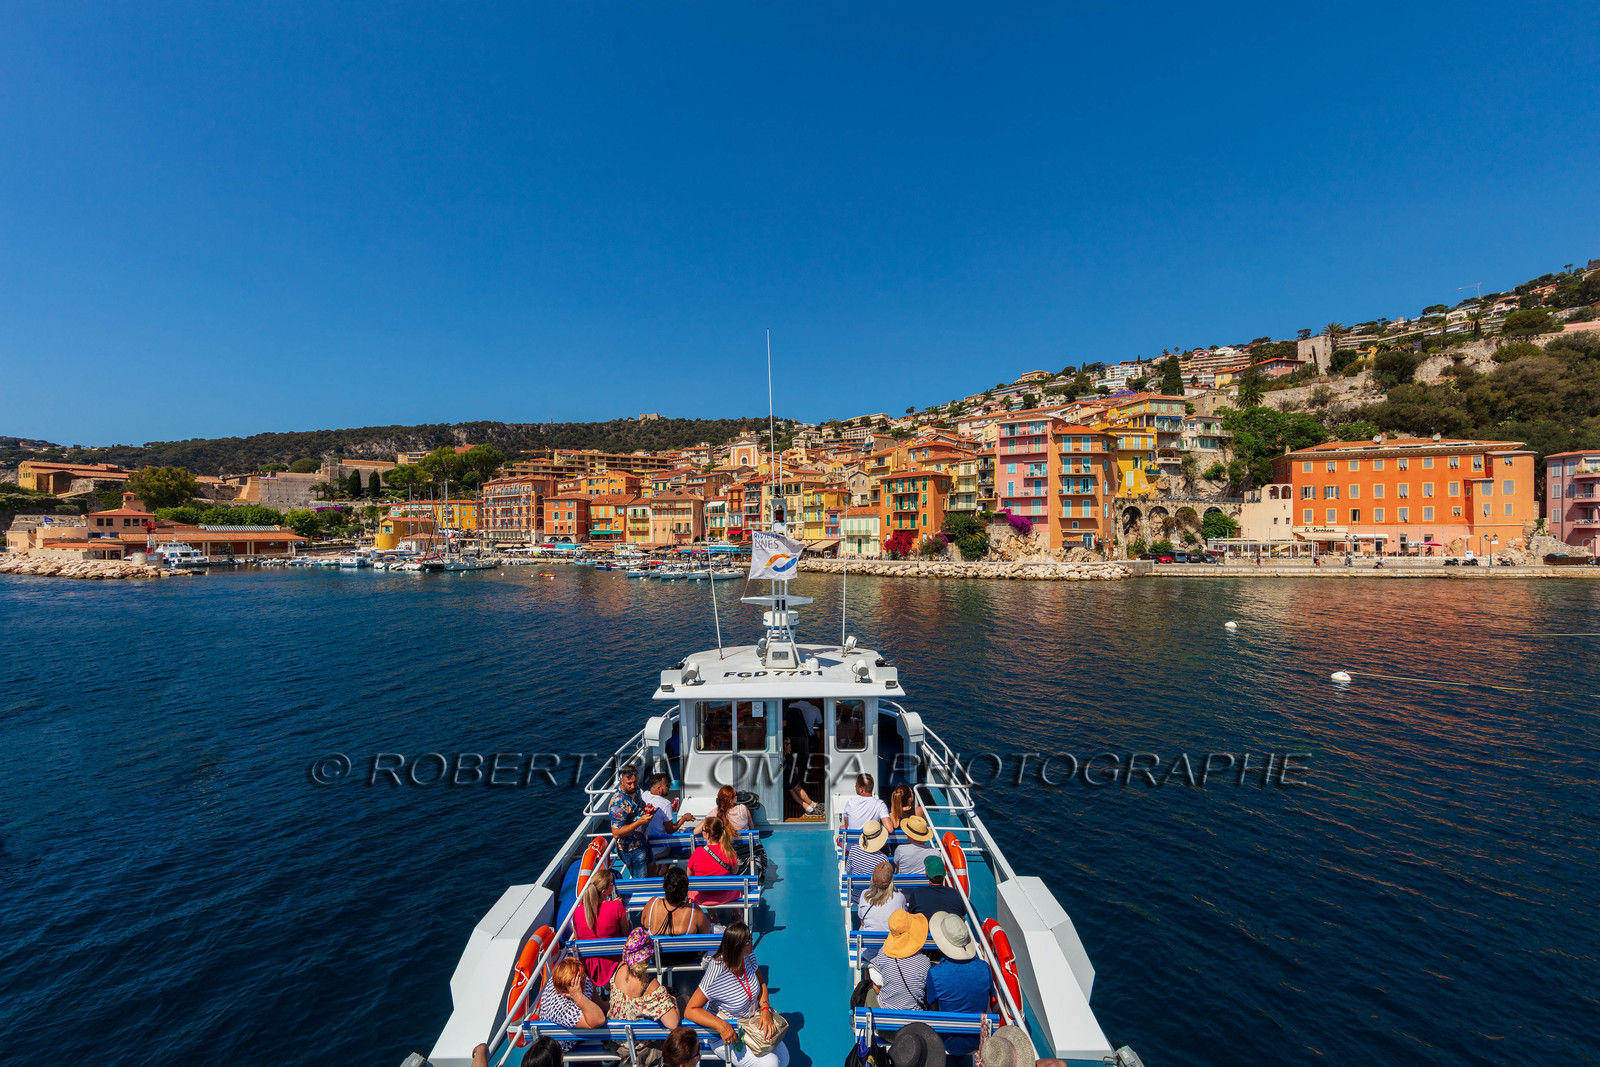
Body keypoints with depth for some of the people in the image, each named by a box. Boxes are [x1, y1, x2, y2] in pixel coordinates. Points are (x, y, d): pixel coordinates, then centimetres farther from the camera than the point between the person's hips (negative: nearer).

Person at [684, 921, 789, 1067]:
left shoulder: (748, 957, -12)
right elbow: (690, 1010, -28)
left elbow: (761, 984, 3)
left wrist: (765, 1010, -14)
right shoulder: (717, 974, -31)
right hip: (726, 1035, -6)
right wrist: (721, 1026, -38)